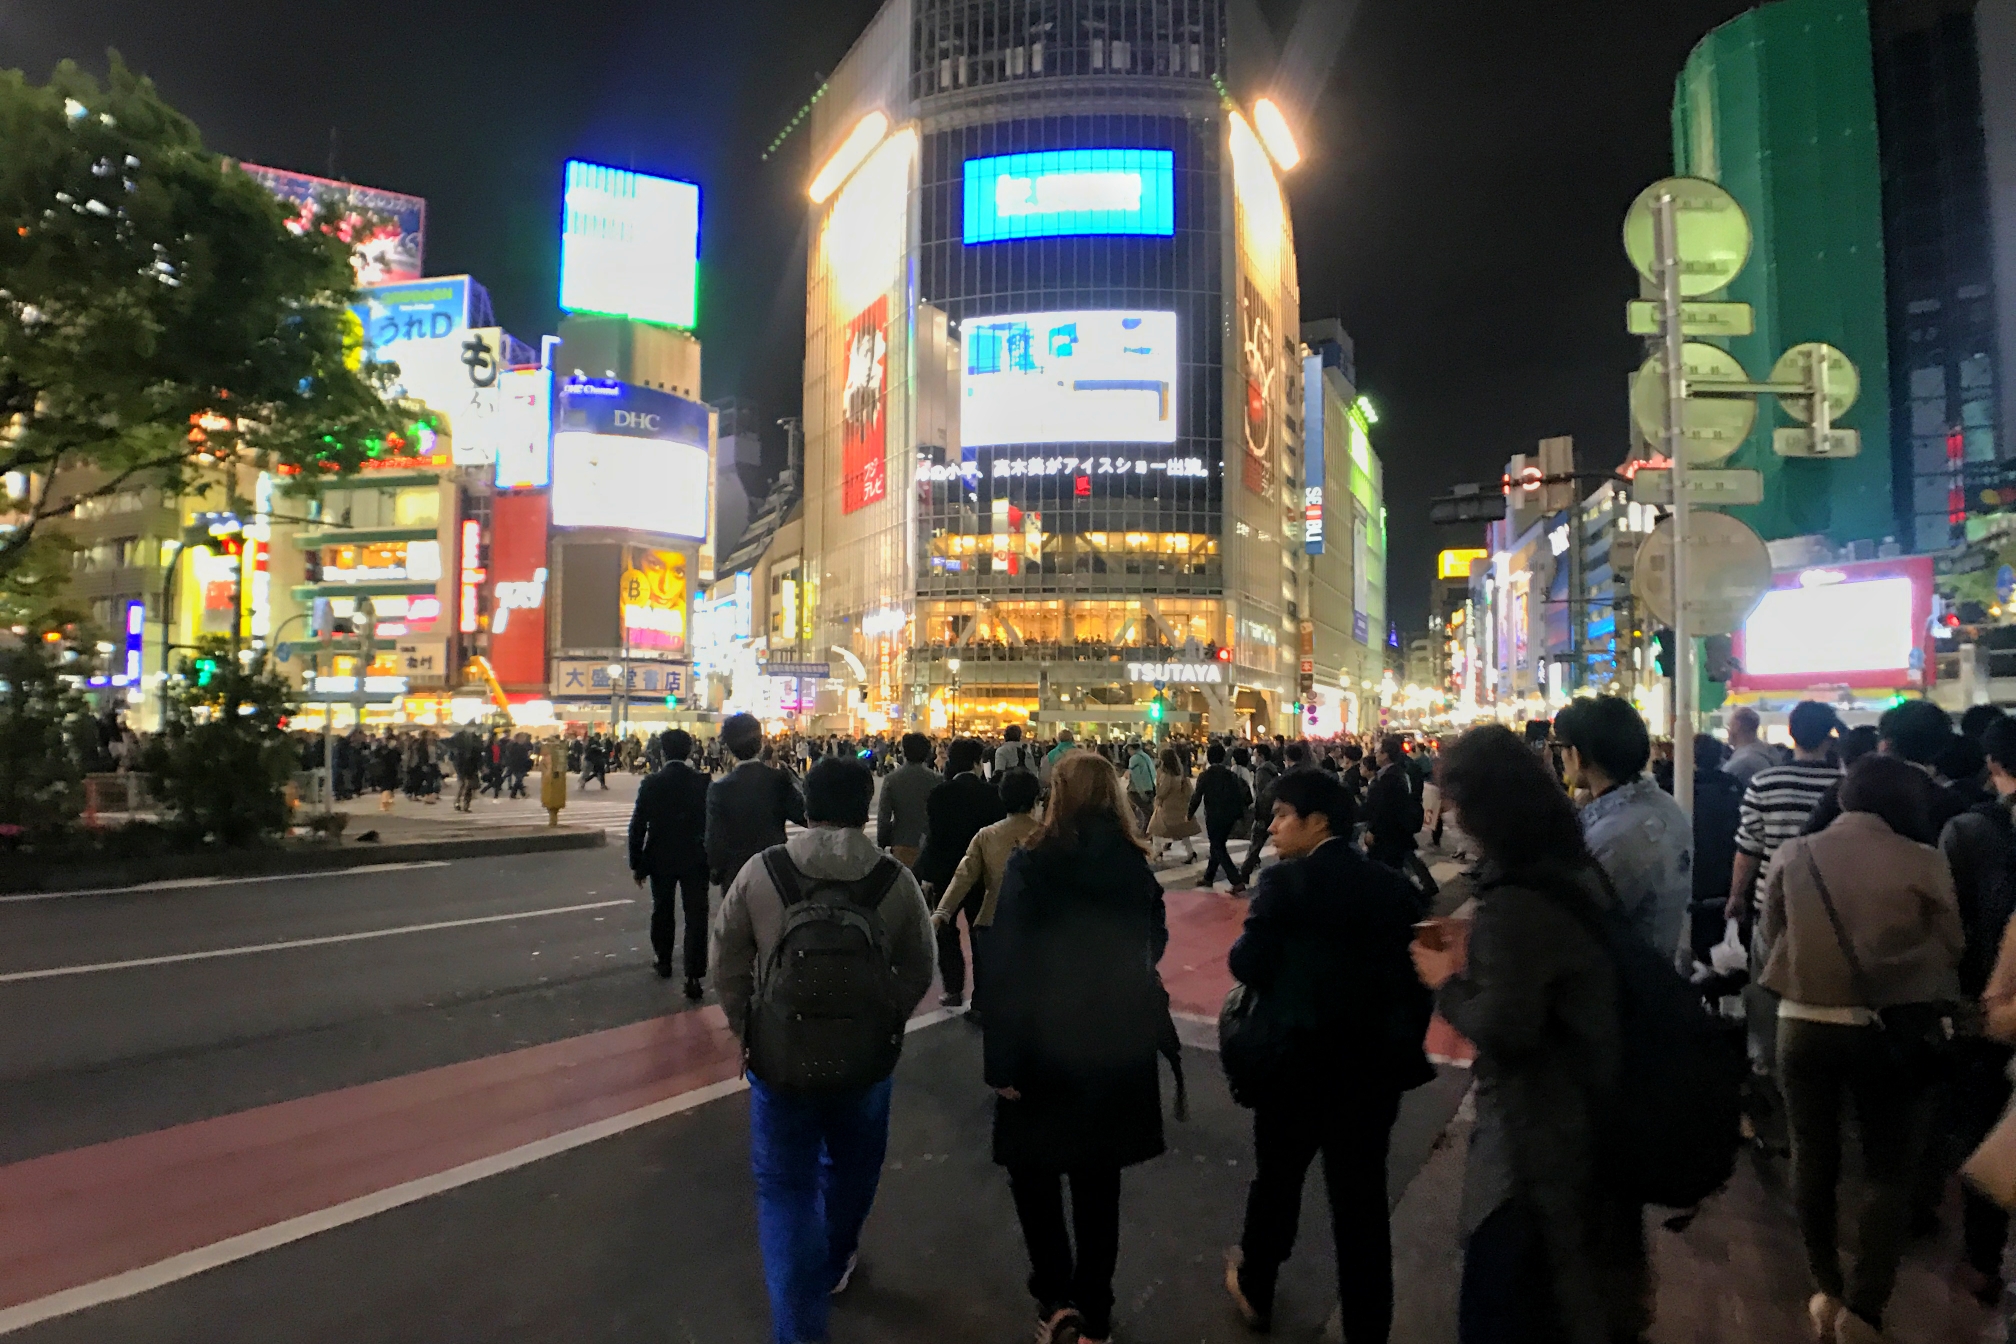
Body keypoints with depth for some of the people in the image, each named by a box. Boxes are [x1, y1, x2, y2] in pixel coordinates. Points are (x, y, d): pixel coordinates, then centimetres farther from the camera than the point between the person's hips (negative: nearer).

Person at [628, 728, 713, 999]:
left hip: (660, 859, 1)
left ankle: (663, 961, 36)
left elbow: (638, 825, -7)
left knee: (663, 911, 20)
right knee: (696, 916, 0)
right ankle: (693, 976, -5)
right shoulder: (702, 782, -8)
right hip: (695, 859, -1)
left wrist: (637, 863, 1)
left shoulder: (651, 783, -9)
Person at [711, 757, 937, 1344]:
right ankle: (833, 1267, 50)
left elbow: (728, 967, -3)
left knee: (786, 1187, 14)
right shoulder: (897, 880, -12)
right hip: (867, 1057, 2)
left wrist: (752, 1033, 10)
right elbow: (917, 973, -4)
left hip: (779, 1058, -1)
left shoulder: (760, 874, -12)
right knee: (850, 1165, 27)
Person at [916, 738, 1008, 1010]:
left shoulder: (939, 793, -12)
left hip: (946, 873, -1)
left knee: (948, 932, 12)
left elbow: (933, 836, -13)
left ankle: (953, 990, 13)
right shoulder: (992, 794, -8)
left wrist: (928, 874, -5)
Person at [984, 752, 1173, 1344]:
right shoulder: (1136, 867, -3)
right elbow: (1153, 946, 9)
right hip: (1119, 1046, 4)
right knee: (1098, 1182, 17)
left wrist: (1001, 1059, -11)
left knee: (1033, 1170, 18)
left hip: (1045, 1045, -4)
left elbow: (1004, 969, -17)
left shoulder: (1031, 865, -15)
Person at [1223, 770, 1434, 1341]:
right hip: (1373, 1064, 3)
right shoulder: (1393, 885, -1)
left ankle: (1256, 1292, 41)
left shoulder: (1285, 882, -16)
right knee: (1362, 1200, 13)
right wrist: (1403, 1046, 13)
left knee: (1277, 1181, 19)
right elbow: (1412, 971, 2)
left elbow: (1247, 964, -17)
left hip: (1295, 1061, -3)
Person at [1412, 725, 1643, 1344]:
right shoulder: (1575, 871, 2)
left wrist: (1448, 982, -13)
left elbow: (1504, 1030, -28)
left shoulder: (1513, 900, -27)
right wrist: (1474, 958, 5)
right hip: (1593, 1109, 9)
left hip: (1538, 1134, -9)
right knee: (1581, 1281, 29)